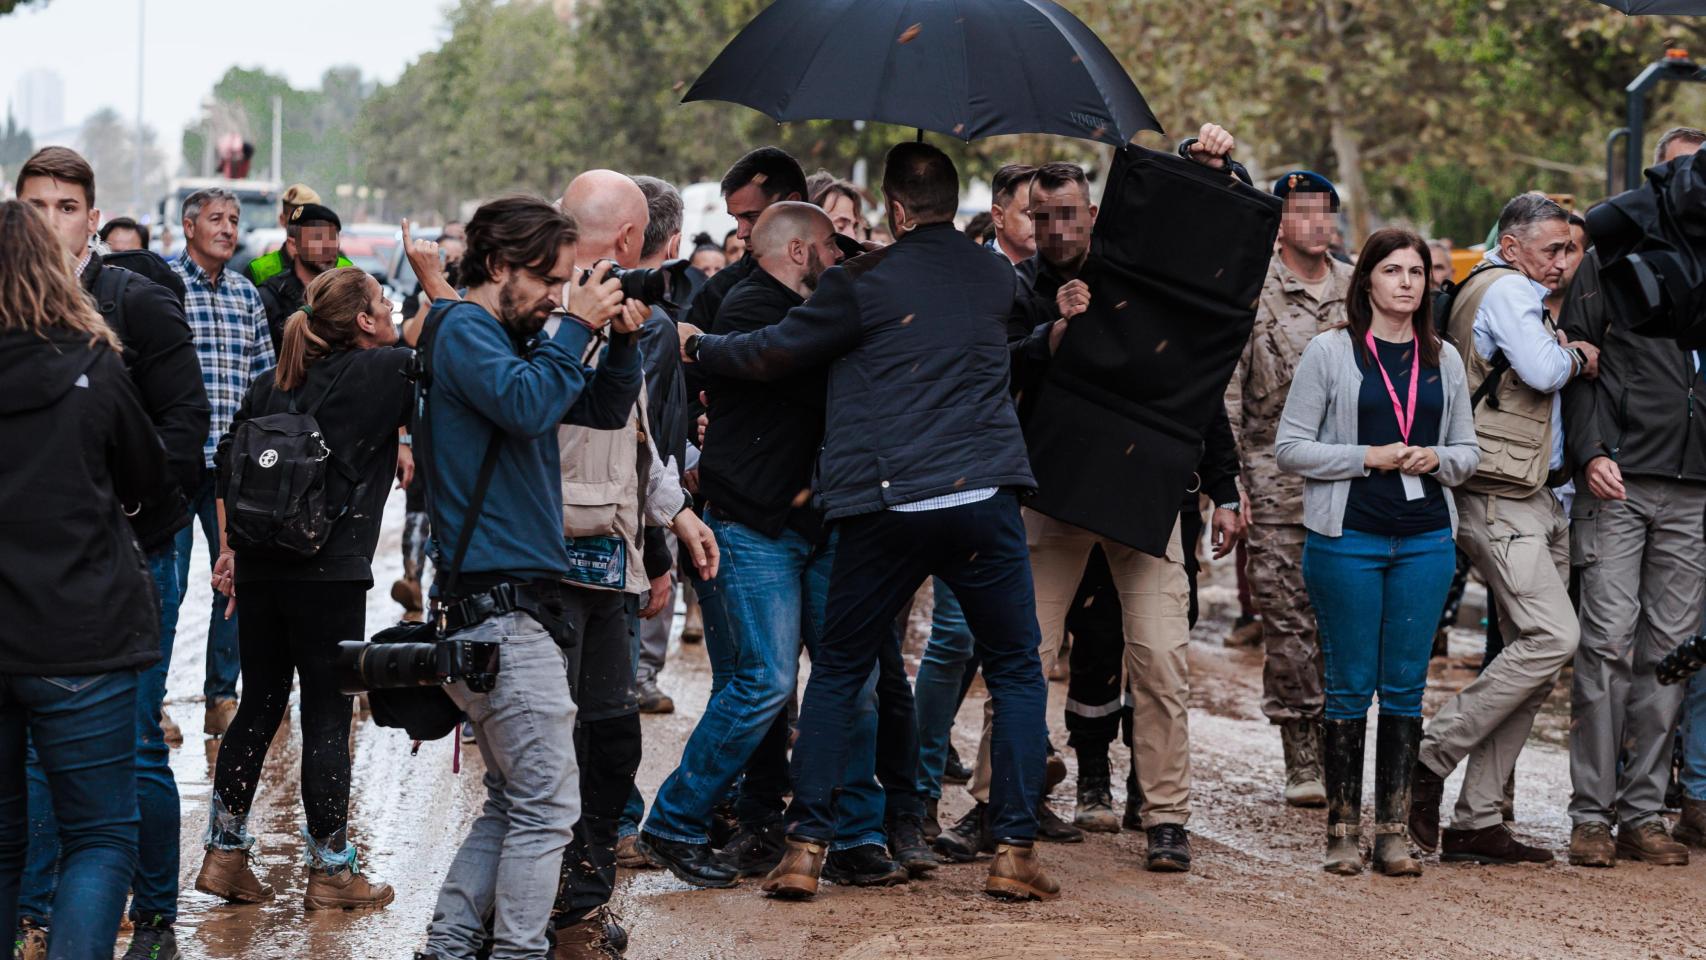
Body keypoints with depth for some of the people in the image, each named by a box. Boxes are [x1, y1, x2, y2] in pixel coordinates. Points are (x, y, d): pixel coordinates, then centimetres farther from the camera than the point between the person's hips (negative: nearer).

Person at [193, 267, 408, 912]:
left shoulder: (273, 382, 12)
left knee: (258, 708, 15)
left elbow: (227, 465, 13)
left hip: (261, 568, 6)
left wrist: (230, 548, 18)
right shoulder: (381, 371, -6)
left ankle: (225, 856, 18)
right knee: (327, 719, 1)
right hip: (331, 571, -6)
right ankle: (331, 872, 8)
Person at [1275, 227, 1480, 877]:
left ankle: (1393, 830, 10)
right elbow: (1289, 448, -3)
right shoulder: (1330, 352, 0)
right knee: (1351, 685, 0)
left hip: (1425, 540, 3)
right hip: (1348, 538, -3)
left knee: (1406, 688, 4)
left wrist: (1435, 459, -6)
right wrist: (1369, 457, -12)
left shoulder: (1443, 360, 12)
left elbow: (1467, 452, 16)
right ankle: (1343, 830, 9)